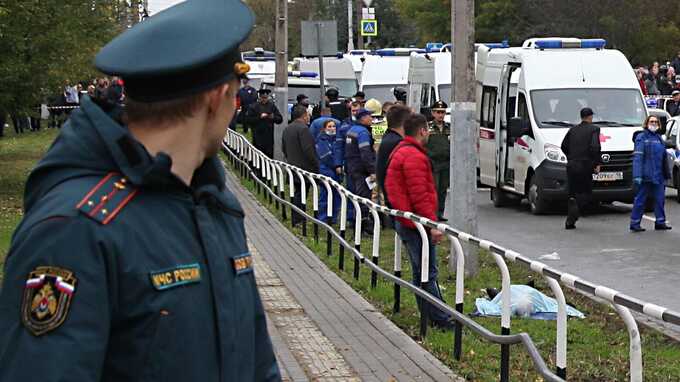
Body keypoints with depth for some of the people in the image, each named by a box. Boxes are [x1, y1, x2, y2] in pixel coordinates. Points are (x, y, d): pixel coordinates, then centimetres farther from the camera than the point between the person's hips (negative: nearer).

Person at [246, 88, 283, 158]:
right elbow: (248, 119, -7)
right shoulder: (254, 107, 1)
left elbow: (280, 119, 9)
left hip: (269, 137, 2)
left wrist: (273, 117, -12)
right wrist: (259, 117, -16)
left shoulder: (272, 106, 9)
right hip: (258, 136, -2)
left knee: (270, 155, 1)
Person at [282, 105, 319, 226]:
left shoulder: (287, 129, 10)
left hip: (292, 166, 9)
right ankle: (297, 219, 2)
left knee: (298, 192, 16)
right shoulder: (303, 129, -19)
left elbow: (283, 148, 18)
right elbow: (308, 150, -22)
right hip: (304, 166, -9)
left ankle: (297, 218, 19)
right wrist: (316, 165, -14)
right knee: (300, 193, -1)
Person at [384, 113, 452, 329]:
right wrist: (433, 224, -21)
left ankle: (430, 315, 20)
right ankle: (440, 320, -6)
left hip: (406, 222, 11)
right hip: (416, 223, -11)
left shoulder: (401, 152, 17)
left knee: (421, 273, 14)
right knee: (427, 274, -8)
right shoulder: (414, 157, -17)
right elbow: (419, 196, -23)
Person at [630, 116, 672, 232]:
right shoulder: (641, 137, -5)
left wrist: (666, 174, 18)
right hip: (646, 175, -7)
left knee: (660, 198, 8)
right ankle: (634, 223, 3)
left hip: (658, 175, 7)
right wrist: (637, 175, -21)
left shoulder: (659, 138, 15)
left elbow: (664, 158, 21)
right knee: (641, 199, -2)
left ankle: (660, 222, 16)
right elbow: (637, 157, -13)